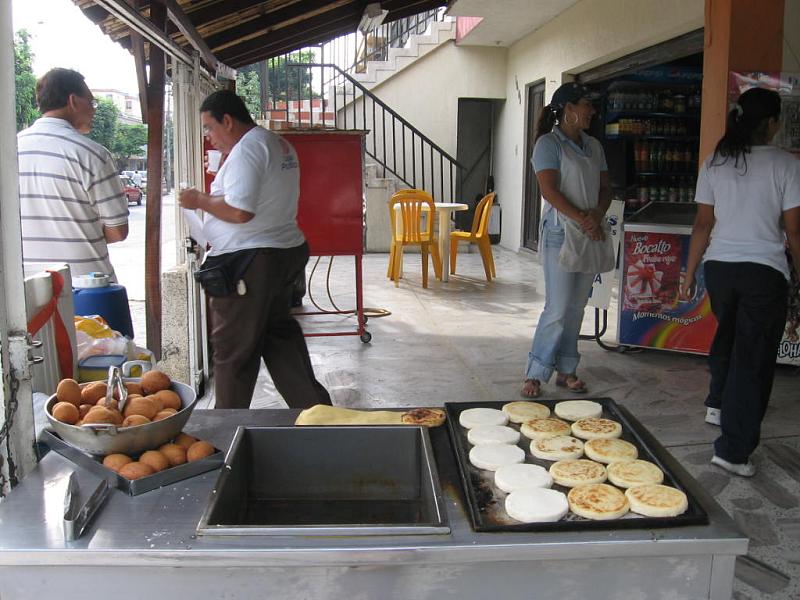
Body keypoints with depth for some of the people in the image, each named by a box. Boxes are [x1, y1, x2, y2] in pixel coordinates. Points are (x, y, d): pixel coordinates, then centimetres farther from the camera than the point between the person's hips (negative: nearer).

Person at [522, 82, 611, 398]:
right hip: (560, 233, -7)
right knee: (558, 309, -8)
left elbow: (606, 188, 13)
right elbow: (549, 190, -15)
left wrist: (597, 215, -7)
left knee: (576, 307, 10)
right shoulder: (549, 143, -5)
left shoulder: (593, 146, 16)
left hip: (591, 234, 7)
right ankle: (535, 375, 2)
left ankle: (566, 370, 19)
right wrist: (582, 220, -18)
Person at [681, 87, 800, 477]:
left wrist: (689, 272, 9)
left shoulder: (714, 163, 2)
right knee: (753, 356, 1)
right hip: (765, 270, -4)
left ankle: (718, 404, 44)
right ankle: (733, 450, 2)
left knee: (727, 334, 28)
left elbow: (703, 224, 3)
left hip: (719, 266, 4)